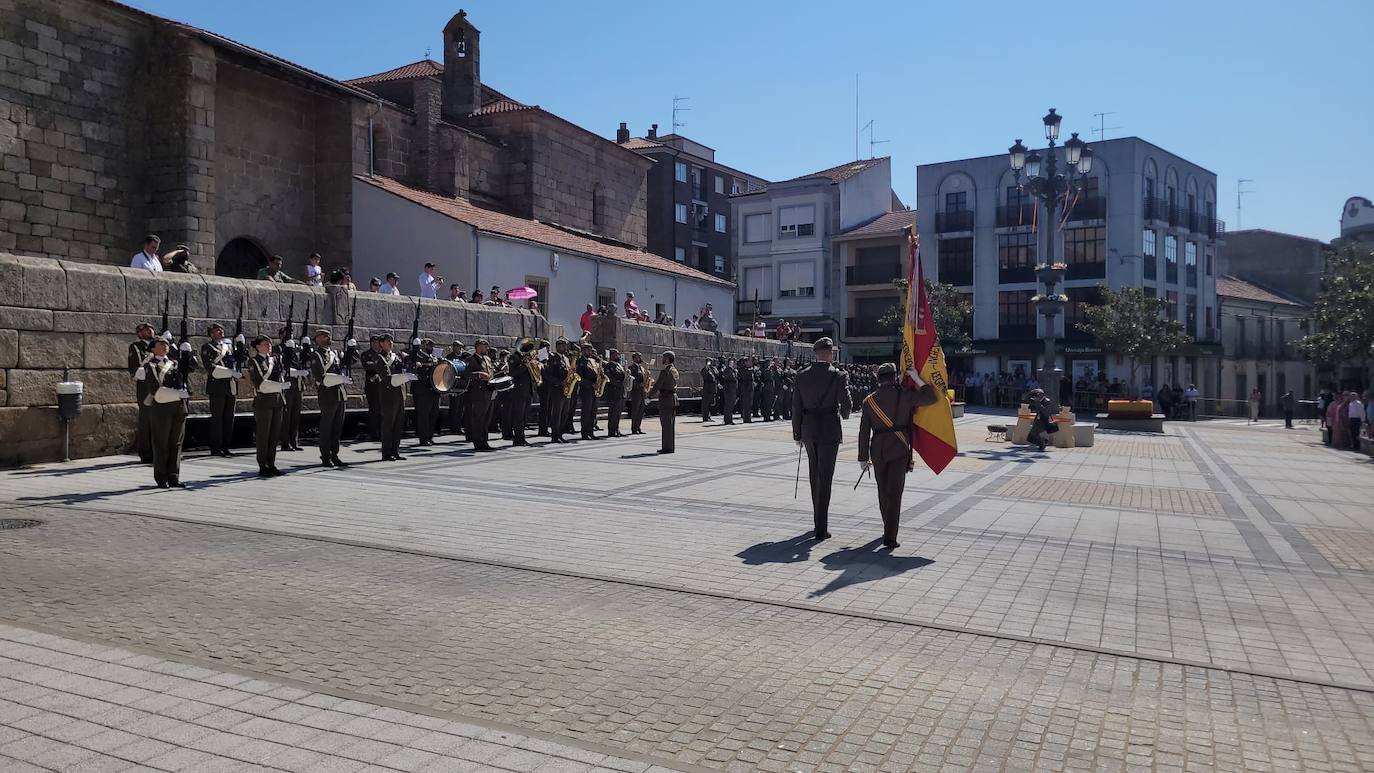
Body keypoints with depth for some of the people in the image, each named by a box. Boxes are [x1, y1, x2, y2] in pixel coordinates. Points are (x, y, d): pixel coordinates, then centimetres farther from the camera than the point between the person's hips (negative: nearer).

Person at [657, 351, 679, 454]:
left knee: (666, 424, -6)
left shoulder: (665, 372, -15)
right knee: (671, 424, 12)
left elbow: (657, 386, -17)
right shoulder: (675, 371, 12)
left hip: (666, 399, -9)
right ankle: (671, 447, 17)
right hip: (674, 398, 9)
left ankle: (667, 448, -5)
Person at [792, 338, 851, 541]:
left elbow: (796, 407, 4)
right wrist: (844, 414, 13)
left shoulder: (802, 376, 2)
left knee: (814, 476, 18)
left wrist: (797, 434, 11)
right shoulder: (838, 376, -10)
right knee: (825, 478, -1)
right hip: (829, 431, -4)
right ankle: (821, 529, -2)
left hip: (809, 431, 4)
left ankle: (819, 522, 29)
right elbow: (846, 404, -11)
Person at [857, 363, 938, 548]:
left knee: (883, 491, 18)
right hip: (899, 450, -2)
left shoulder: (869, 401, 3)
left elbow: (864, 432, 2)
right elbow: (931, 398, 2)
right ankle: (889, 537, -10)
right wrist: (917, 379, 8)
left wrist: (863, 458, 7)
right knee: (894, 492, -3)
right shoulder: (904, 395, -5)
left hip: (878, 451, 3)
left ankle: (889, 527, 34)